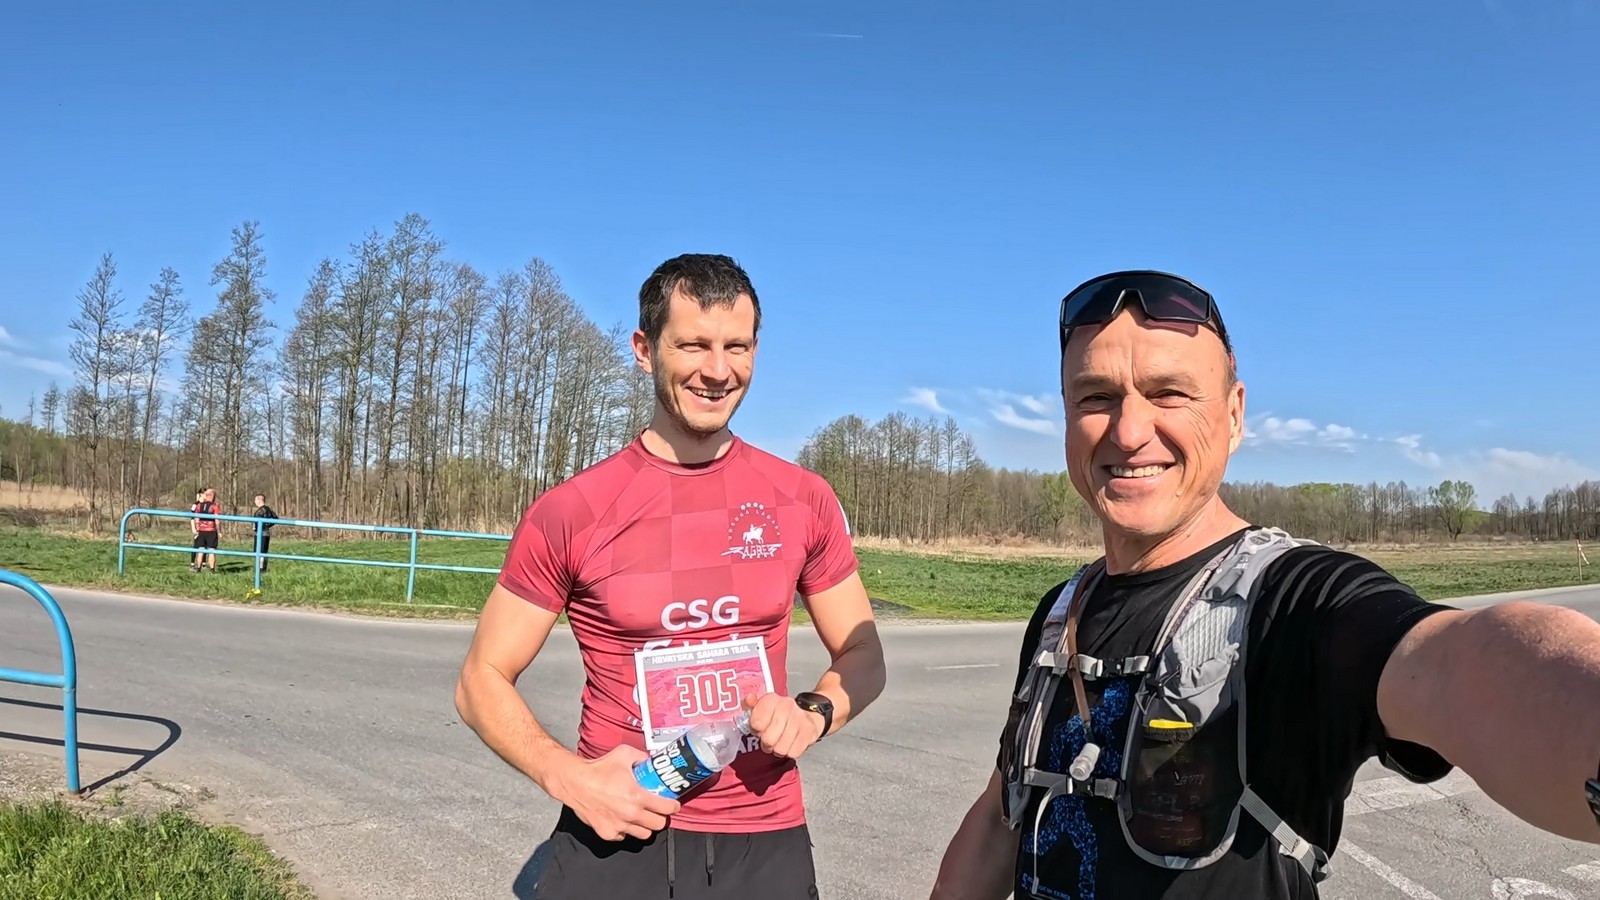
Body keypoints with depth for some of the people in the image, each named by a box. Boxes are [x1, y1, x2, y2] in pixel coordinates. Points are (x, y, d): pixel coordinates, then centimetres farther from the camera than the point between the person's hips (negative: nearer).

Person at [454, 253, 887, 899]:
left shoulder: (804, 500, -2)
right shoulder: (569, 513, -8)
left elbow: (862, 655, 8)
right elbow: (482, 682, -1)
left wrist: (814, 713, -12)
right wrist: (571, 778, -16)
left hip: (765, 844, 2)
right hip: (614, 837, -2)